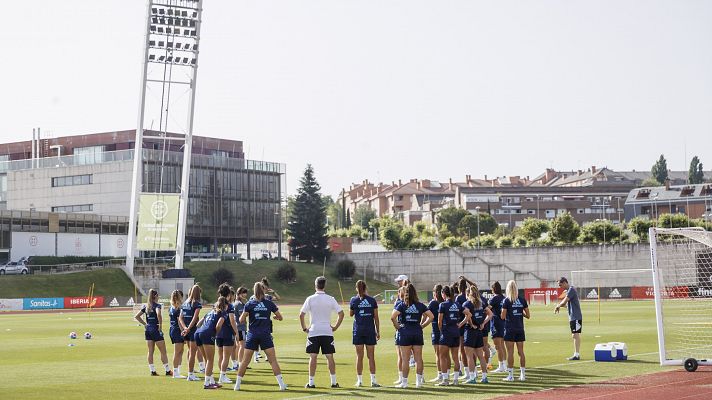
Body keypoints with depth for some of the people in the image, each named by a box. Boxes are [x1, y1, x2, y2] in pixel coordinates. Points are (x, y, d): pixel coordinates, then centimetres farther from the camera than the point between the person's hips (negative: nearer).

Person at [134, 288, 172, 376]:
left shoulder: (146, 306, 8)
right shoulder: (157, 305, -11)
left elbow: (136, 316, 10)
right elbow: (158, 314, -30)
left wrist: (144, 324, 10)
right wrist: (161, 325, -18)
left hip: (148, 330, 6)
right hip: (156, 329, -6)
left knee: (150, 351, 9)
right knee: (163, 351, 2)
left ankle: (152, 370, 10)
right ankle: (167, 370, 4)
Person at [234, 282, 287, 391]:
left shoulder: (249, 304, -2)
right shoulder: (269, 303, 0)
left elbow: (241, 320, -4)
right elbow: (280, 317, 7)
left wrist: (243, 316, 17)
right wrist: (275, 317, 28)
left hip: (252, 334, 0)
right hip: (265, 335, 0)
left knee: (245, 361, 7)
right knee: (273, 360, 0)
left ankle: (237, 384, 9)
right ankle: (281, 384, -5)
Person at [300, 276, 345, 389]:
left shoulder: (310, 299, -4)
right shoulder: (330, 299, 1)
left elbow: (301, 314, -8)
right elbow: (341, 313, -1)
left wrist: (304, 328, 2)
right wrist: (335, 327, 6)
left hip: (313, 332, -1)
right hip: (327, 332, 1)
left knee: (313, 357, 2)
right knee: (330, 357, 6)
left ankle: (311, 382, 1)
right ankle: (333, 382, 8)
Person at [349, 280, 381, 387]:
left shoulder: (354, 300, -3)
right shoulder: (372, 300, -1)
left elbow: (351, 314, 12)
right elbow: (376, 318, 1)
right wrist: (378, 331, 7)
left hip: (358, 330, -1)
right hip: (370, 330, 1)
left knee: (359, 356, 4)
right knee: (371, 356, 4)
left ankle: (359, 380, 6)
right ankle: (373, 380, 1)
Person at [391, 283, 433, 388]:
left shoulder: (402, 305, -6)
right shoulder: (420, 305, 4)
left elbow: (393, 317, -18)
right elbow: (431, 316, 1)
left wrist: (397, 326, -5)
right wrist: (422, 325, 7)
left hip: (405, 332, -3)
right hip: (417, 332, 3)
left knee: (405, 359, 1)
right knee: (418, 358, 7)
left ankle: (404, 382, 4)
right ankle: (419, 381, 10)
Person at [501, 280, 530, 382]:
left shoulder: (506, 301, -9)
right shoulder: (522, 300, 3)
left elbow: (503, 317, -10)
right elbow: (528, 315, 4)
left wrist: (501, 313, 11)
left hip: (510, 329, -4)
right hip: (520, 329, 4)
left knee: (510, 352, -1)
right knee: (521, 352, 9)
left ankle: (510, 375, -1)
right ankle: (522, 374, 10)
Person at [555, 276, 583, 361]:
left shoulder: (571, 290, -14)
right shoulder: (569, 290, 17)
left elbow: (564, 301, -21)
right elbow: (567, 303, 21)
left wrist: (558, 306, -4)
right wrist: (559, 305, 4)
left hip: (576, 317, -10)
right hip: (572, 317, 10)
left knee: (575, 335, -10)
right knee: (575, 335, 12)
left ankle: (576, 355, -11)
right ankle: (577, 354, 16)